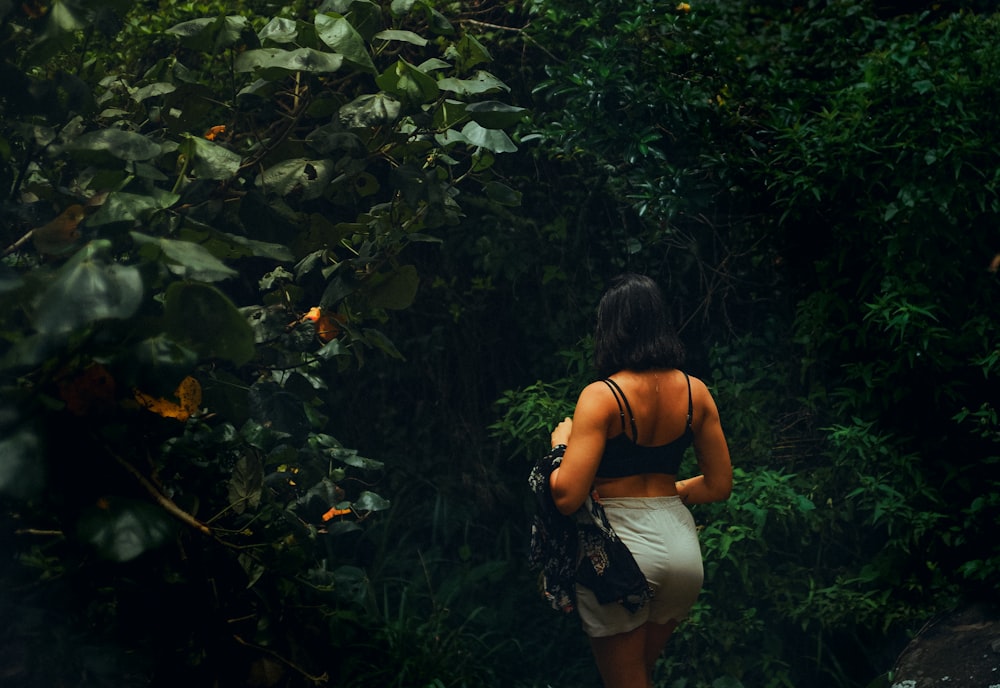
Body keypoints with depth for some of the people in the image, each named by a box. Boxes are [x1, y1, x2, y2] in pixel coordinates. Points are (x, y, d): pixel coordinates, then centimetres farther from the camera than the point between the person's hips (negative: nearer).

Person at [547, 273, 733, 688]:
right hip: (681, 544, 6)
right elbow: (719, 485, 7)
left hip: (621, 545, -5)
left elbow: (567, 497, -20)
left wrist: (560, 443, -2)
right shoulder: (695, 392, 1)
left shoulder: (602, 397, -15)